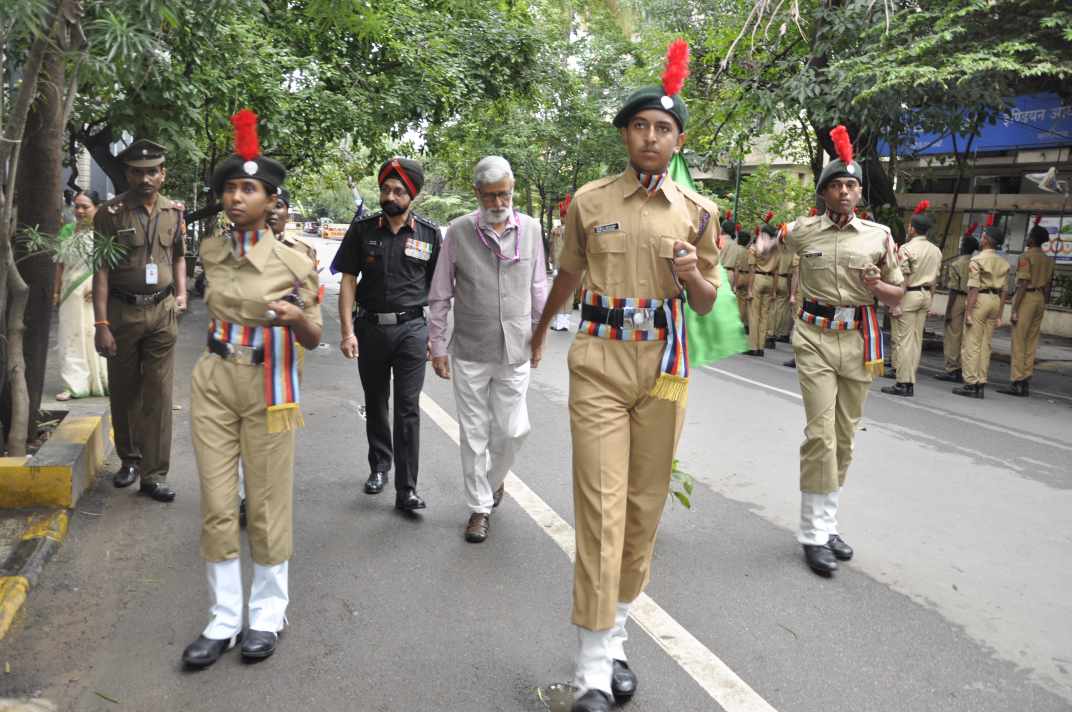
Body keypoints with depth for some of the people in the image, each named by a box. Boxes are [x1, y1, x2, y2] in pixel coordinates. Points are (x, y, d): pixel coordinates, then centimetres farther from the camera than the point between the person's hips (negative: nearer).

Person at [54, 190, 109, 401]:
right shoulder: (69, 231, 12)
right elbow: (61, 264, 16)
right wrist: (57, 291, 13)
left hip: (97, 295, -5)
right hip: (71, 294, 5)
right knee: (71, 336, 3)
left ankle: (104, 382, 14)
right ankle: (74, 385, 9)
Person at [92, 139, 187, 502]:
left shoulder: (174, 212, 5)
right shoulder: (111, 213, -6)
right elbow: (101, 270, -8)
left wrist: (181, 293, 4)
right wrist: (101, 324, -13)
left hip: (162, 312, 2)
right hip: (122, 311, -1)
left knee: (158, 395, 0)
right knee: (123, 393, 11)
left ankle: (154, 474, 6)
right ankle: (129, 459, 31)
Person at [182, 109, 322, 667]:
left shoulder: (293, 259, -8)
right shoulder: (211, 251, 4)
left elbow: (313, 338, -6)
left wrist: (297, 316, -26)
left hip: (269, 387, -3)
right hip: (214, 383, 4)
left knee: (268, 505, 5)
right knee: (216, 505, 5)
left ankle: (268, 615, 23)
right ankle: (223, 619, 19)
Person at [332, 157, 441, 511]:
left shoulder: (429, 234, 1)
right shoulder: (362, 230, 2)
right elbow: (348, 281, 1)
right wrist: (347, 330, -7)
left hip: (411, 329, -2)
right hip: (370, 327, 2)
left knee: (408, 408, -4)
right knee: (375, 403, 15)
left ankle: (406, 489, 0)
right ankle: (379, 465, 35)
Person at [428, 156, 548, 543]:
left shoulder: (530, 228, 2)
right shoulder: (459, 231, -3)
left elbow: (538, 285, 13)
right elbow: (440, 294, 2)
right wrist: (436, 345, 2)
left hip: (515, 350, 1)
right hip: (469, 352, -1)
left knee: (512, 430, 6)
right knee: (474, 435, 7)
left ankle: (493, 480, 37)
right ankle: (479, 507, 22)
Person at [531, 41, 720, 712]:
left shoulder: (698, 211, 5)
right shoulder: (589, 201, 1)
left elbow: (706, 304, 11)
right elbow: (568, 274, 18)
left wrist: (693, 274, -13)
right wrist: (540, 332, 32)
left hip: (664, 367, 2)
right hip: (599, 364, -2)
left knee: (645, 506, 9)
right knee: (601, 510, -8)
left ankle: (616, 639, 28)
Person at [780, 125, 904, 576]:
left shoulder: (879, 235, 3)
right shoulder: (801, 232, 1)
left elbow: (897, 297, 7)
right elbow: (773, 247, 25)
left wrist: (878, 287, -12)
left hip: (859, 340, 3)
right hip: (815, 337, -2)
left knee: (845, 436, 9)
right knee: (821, 433, -10)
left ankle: (827, 523, 22)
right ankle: (814, 534, -2)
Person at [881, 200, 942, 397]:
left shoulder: (907, 248, -13)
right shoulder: (936, 250, 9)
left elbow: (903, 279, -15)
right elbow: (935, 278, 13)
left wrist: (896, 304, -13)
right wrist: (929, 301, 20)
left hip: (909, 295, -7)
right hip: (926, 295, 7)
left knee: (903, 340, -4)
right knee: (916, 339, 10)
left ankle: (903, 383, -4)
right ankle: (910, 382, 14)